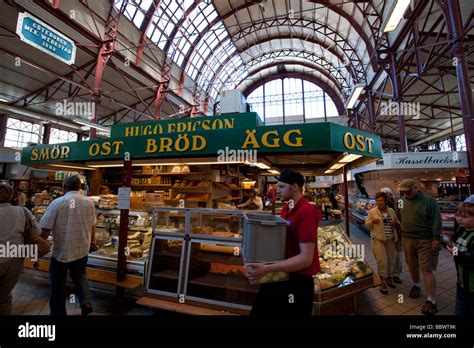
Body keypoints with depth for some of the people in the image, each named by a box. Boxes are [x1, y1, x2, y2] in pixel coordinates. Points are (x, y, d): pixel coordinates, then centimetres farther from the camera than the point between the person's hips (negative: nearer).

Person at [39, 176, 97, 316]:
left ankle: (58, 312, 29)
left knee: (58, 283, 16)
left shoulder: (57, 203, -14)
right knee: (80, 275, 25)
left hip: (61, 250, -3)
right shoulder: (90, 203, -3)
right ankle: (86, 301, 10)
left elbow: (45, 229, -13)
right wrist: (92, 241, 24)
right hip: (82, 249, 3)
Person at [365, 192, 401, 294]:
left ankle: (389, 277, 35)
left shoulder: (391, 211, 7)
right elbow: (367, 224, 0)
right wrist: (373, 221, -20)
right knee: (382, 261, -6)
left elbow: (398, 223, 17)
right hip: (378, 239, -4)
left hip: (391, 240, 4)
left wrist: (396, 223, -6)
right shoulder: (372, 211, -3)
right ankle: (383, 282, 6)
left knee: (390, 260, 14)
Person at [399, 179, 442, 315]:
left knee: (426, 270, -3)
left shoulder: (429, 200, -8)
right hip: (407, 239, 5)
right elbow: (400, 219, 15)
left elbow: (436, 220, -9)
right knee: (412, 265, 17)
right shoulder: (403, 201, 7)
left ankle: (431, 301, 5)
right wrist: (400, 236, 15)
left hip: (425, 241, -5)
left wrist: (436, 238, -15)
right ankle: (416, 285, 40)